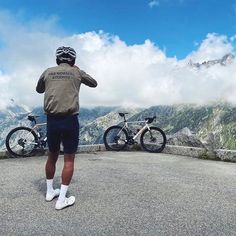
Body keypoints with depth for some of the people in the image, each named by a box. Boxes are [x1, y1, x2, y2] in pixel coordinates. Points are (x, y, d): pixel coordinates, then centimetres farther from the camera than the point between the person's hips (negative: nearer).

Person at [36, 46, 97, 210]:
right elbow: (94, 83, 20)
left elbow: (39, 89, 25)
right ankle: (62, 199, 8)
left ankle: (50, 191, 33)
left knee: (52, 156, 19)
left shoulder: (48, 72, 8)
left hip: (52, 120, 4)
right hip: (70, 120, -3)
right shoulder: (76, 72, 3)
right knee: (69, 159, 5)